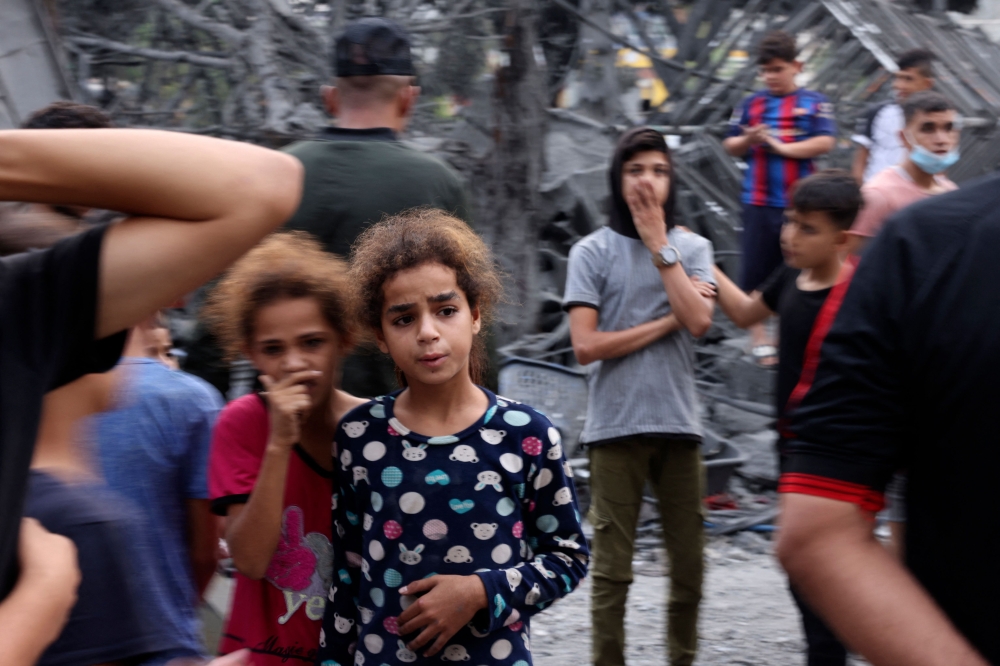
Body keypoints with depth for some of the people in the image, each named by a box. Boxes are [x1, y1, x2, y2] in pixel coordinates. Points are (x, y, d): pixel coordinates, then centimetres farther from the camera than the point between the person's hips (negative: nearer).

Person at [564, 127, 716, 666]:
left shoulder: (692, 248, 8)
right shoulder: (592, 252, 0)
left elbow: (698, 321, -9)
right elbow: (586, 345, -8)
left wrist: (659, 243, -7)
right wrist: (667, 322, -6)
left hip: (678, 424, 3)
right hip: (615, 426, -2)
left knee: (688, 565, 8)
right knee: (612, 571, 2)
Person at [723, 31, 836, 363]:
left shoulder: (815, 104, 2)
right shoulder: (752, 104, 8)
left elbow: (825, 142, -10)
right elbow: (730, 146, 11)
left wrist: (780, 146, -12)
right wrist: (748, 140, -10)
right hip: (759, 203, 2)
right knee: (757, 267, 3)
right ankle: (759, 335, 13)